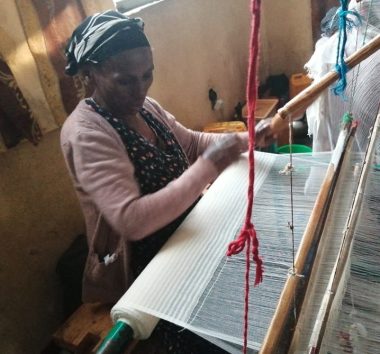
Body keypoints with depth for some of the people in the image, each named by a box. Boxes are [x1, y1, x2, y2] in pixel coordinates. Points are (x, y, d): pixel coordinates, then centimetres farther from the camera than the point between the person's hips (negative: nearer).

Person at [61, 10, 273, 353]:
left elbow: (191, 142, 11)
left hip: (184, 236, 8)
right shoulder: (86, 134, -26)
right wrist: (208, 167, -35)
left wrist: (246, 139, -5)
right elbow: (131, 220, -35)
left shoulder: (144, 106, 0)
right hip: (143, 267, -7)